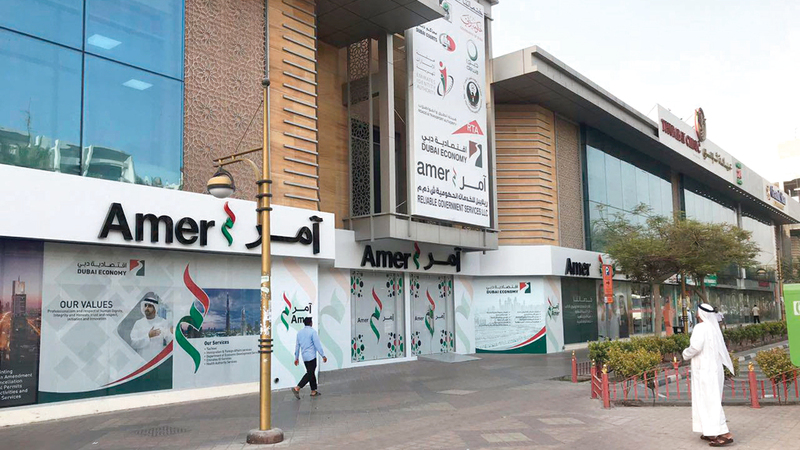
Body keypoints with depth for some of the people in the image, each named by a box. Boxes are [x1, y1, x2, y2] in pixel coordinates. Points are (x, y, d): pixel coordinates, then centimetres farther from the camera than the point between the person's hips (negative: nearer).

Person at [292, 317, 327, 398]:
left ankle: (313, 391, 18)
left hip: (304, 357, 8)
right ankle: (297, 388, -17)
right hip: (311, 356, -8)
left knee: (311, 373, 15)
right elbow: (317, 345, -13)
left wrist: (296, 357, 22)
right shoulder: (312, 331, -11)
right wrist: (323, 356, -7)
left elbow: (297, 346, 15)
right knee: (309, 374, -6)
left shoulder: (299, 332, 10)